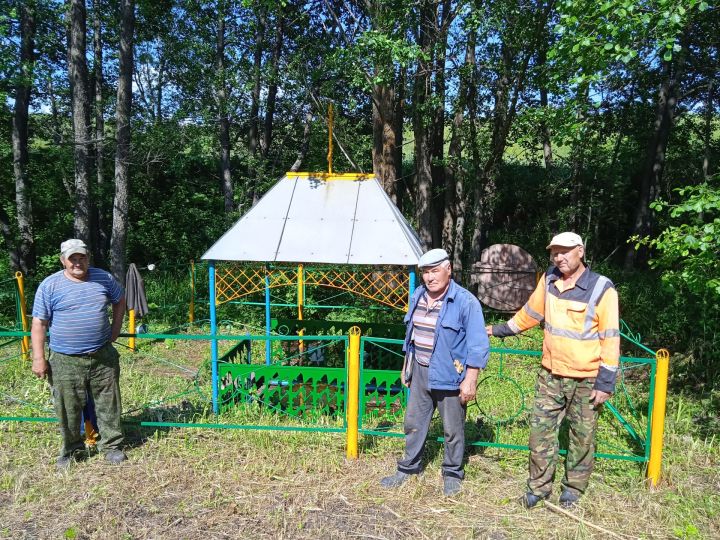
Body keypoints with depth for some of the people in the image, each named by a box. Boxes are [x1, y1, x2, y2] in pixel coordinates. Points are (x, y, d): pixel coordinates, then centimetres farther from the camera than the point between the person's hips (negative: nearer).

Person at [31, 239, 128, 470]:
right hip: (65, 361, -2)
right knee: (68, 409, 7)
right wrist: (38, 358, -9)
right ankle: (72, 450, 26)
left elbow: (120, 301, 20)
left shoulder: (104, 278, 2)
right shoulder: (50, 285, -5)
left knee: (108, 403, 9)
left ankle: (111, 445, 23)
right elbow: (39, 323, -4)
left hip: (103, 356, 2)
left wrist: (115, 330, 11)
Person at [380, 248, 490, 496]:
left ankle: (452, 473, 29)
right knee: (413, 422, 15)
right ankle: (408, 467, 33)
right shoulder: (417, 296, 5)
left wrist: (470, 380, -17)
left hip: (448, 375, -6)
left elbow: (478, 345, -14)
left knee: (453, 429, 9)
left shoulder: (466, 302, -15)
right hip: (420, 372, 6)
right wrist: (406, 366, 18)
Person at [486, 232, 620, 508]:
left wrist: (605, 383, -13)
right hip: (550, 375, 4)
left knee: (582, 436, 10)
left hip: (586, 380, -4)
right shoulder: (549, 280, 1)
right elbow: (530, 313, 16)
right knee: (541, 430, 7)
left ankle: (573, 489, 28)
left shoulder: (602, 289, -13)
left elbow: (610, 338, -11)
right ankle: (538, 486, 22)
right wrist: (499, 329, 21)